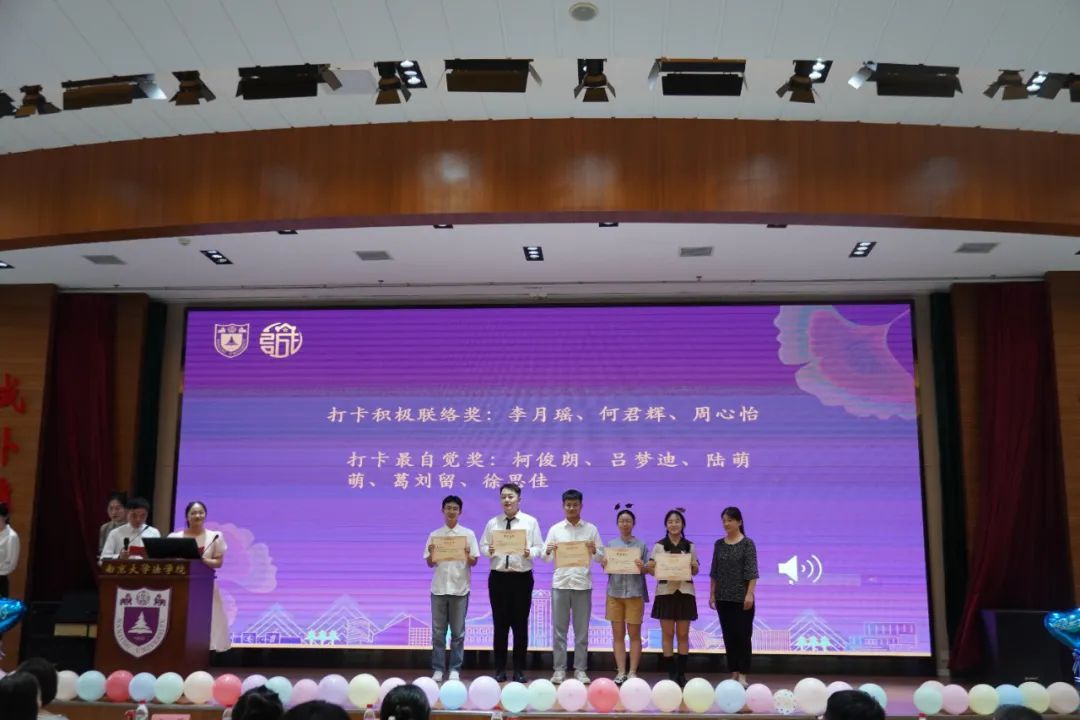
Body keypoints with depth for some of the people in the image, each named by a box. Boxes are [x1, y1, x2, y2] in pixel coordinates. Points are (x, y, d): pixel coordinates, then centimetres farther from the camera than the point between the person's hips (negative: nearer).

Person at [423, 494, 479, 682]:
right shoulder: (434, 535, 5)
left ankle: (455, 669, 13)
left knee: (458, 631, 4)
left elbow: (474, 562, 2)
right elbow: (430, 563, 7)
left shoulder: (468, 534, 1)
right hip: (439, 588, 1)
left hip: (460, 588, -1)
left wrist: (467, 554, -19)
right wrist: (431, 553, -13)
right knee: (438, 631, 5)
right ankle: (438, 669, 13)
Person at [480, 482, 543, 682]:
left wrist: (530, 552, -20)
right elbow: (483, 546, 8)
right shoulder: (492, 523, 8)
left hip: (522, 577, -1)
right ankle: (500, 669, 16)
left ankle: (519, 670, 14)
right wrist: (489, 550, -14)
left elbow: (539, 547, 0)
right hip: (498, 577, 1)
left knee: (520, 624, 5)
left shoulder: (530, 522, 3)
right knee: (500, 624, 6)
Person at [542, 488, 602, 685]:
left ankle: (580, 670, 14)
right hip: (560, 583, 0)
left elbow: (601, 557, 4)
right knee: (559, 629, 3)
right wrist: (548, 551, -18)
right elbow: (545, 558, 4)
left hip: (583, 584, 0)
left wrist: (594, 551, -17)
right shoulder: (555, 529, 6)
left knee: (581, 630, 6)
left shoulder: (591, 529, 6)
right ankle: (559, 669, 11)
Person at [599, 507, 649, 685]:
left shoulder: (641, 545, 1)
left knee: (634, 635, 3)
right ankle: (621, 672, 10)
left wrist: (642, 567, -20)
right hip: (615, 592, 2)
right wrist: (604, 564, -14)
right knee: (618, 635, 5)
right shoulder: (610, 544, 7)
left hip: (635, 593, -2)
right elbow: (605, 568, 7)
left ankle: (632, 672, 8)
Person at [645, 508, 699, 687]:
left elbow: (695, 571, 10)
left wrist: (693, 567, -11)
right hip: (665, 591, -1)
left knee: (683, 634, 3)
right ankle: (671, 672, 8)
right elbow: (653, 570, 3)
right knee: (667, 634, 1)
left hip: (685, 592, 1)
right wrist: (650, 567, -19)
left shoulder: (690, 546, 7)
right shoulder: (658, 546, 3)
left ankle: (681, 672, 10)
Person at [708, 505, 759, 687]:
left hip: (741, 597, -4)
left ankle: (742, 675, 5)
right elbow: (714, 572, 10)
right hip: (723, 597, 4)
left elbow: (752, 572, -10)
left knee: (743, 635, -2)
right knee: (728, 636, 7)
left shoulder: (747, 543, -5)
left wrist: (750, 594, -18)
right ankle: (733, 674, 14)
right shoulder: (719, 544, 8)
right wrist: (712, 594, 6)